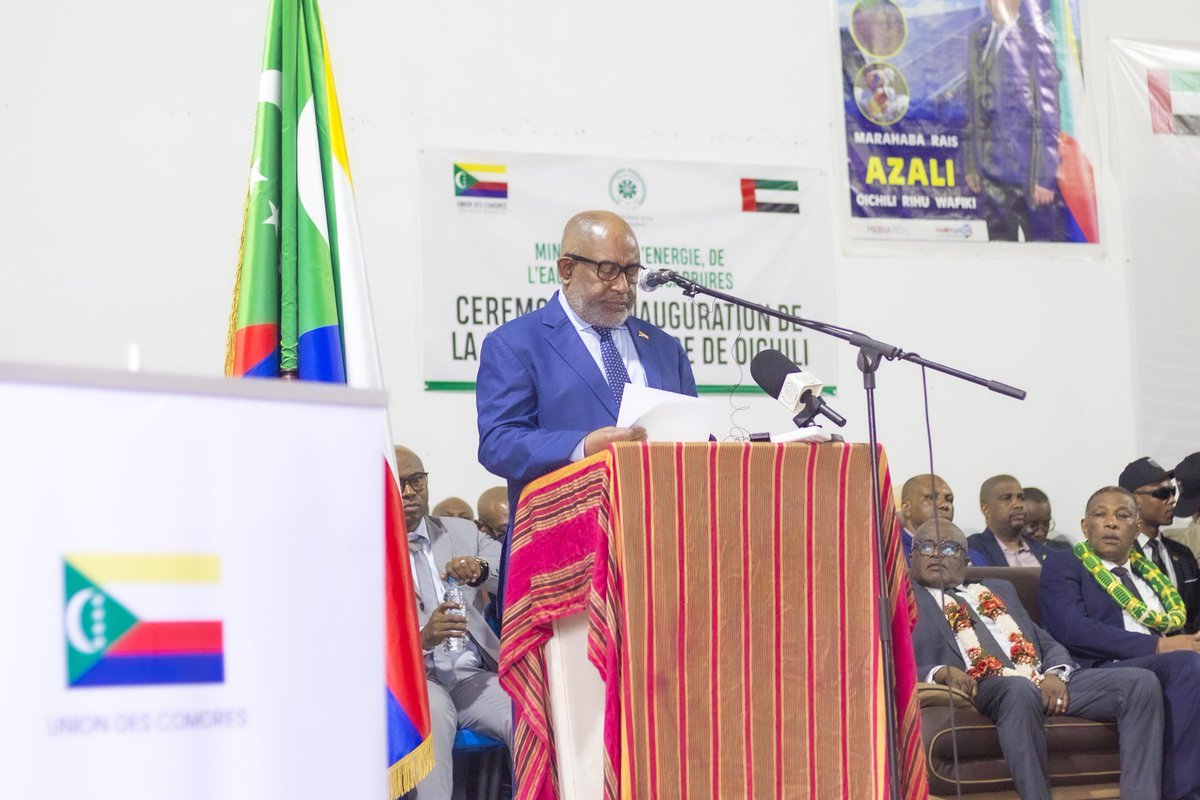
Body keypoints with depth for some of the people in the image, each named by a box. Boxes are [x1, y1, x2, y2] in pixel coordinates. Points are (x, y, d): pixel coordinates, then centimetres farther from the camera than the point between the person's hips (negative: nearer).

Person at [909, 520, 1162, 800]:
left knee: (1141, 682, -16)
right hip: (983, 689, -5)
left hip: (1045, 682, 6)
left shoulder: (998, 589, 32)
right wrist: (941, 673, -18)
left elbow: (1048, 643, 24)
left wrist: (1055, 674, 0)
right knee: (1020, 689, -41)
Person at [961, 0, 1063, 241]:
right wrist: (969, 163, 9)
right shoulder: (978, 39, 9)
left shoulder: (1032, 38, -8)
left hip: (1027, 167, -5)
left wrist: (1044, 175, -11)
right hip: (991, 168, 5)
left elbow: (1048, 110, -8)